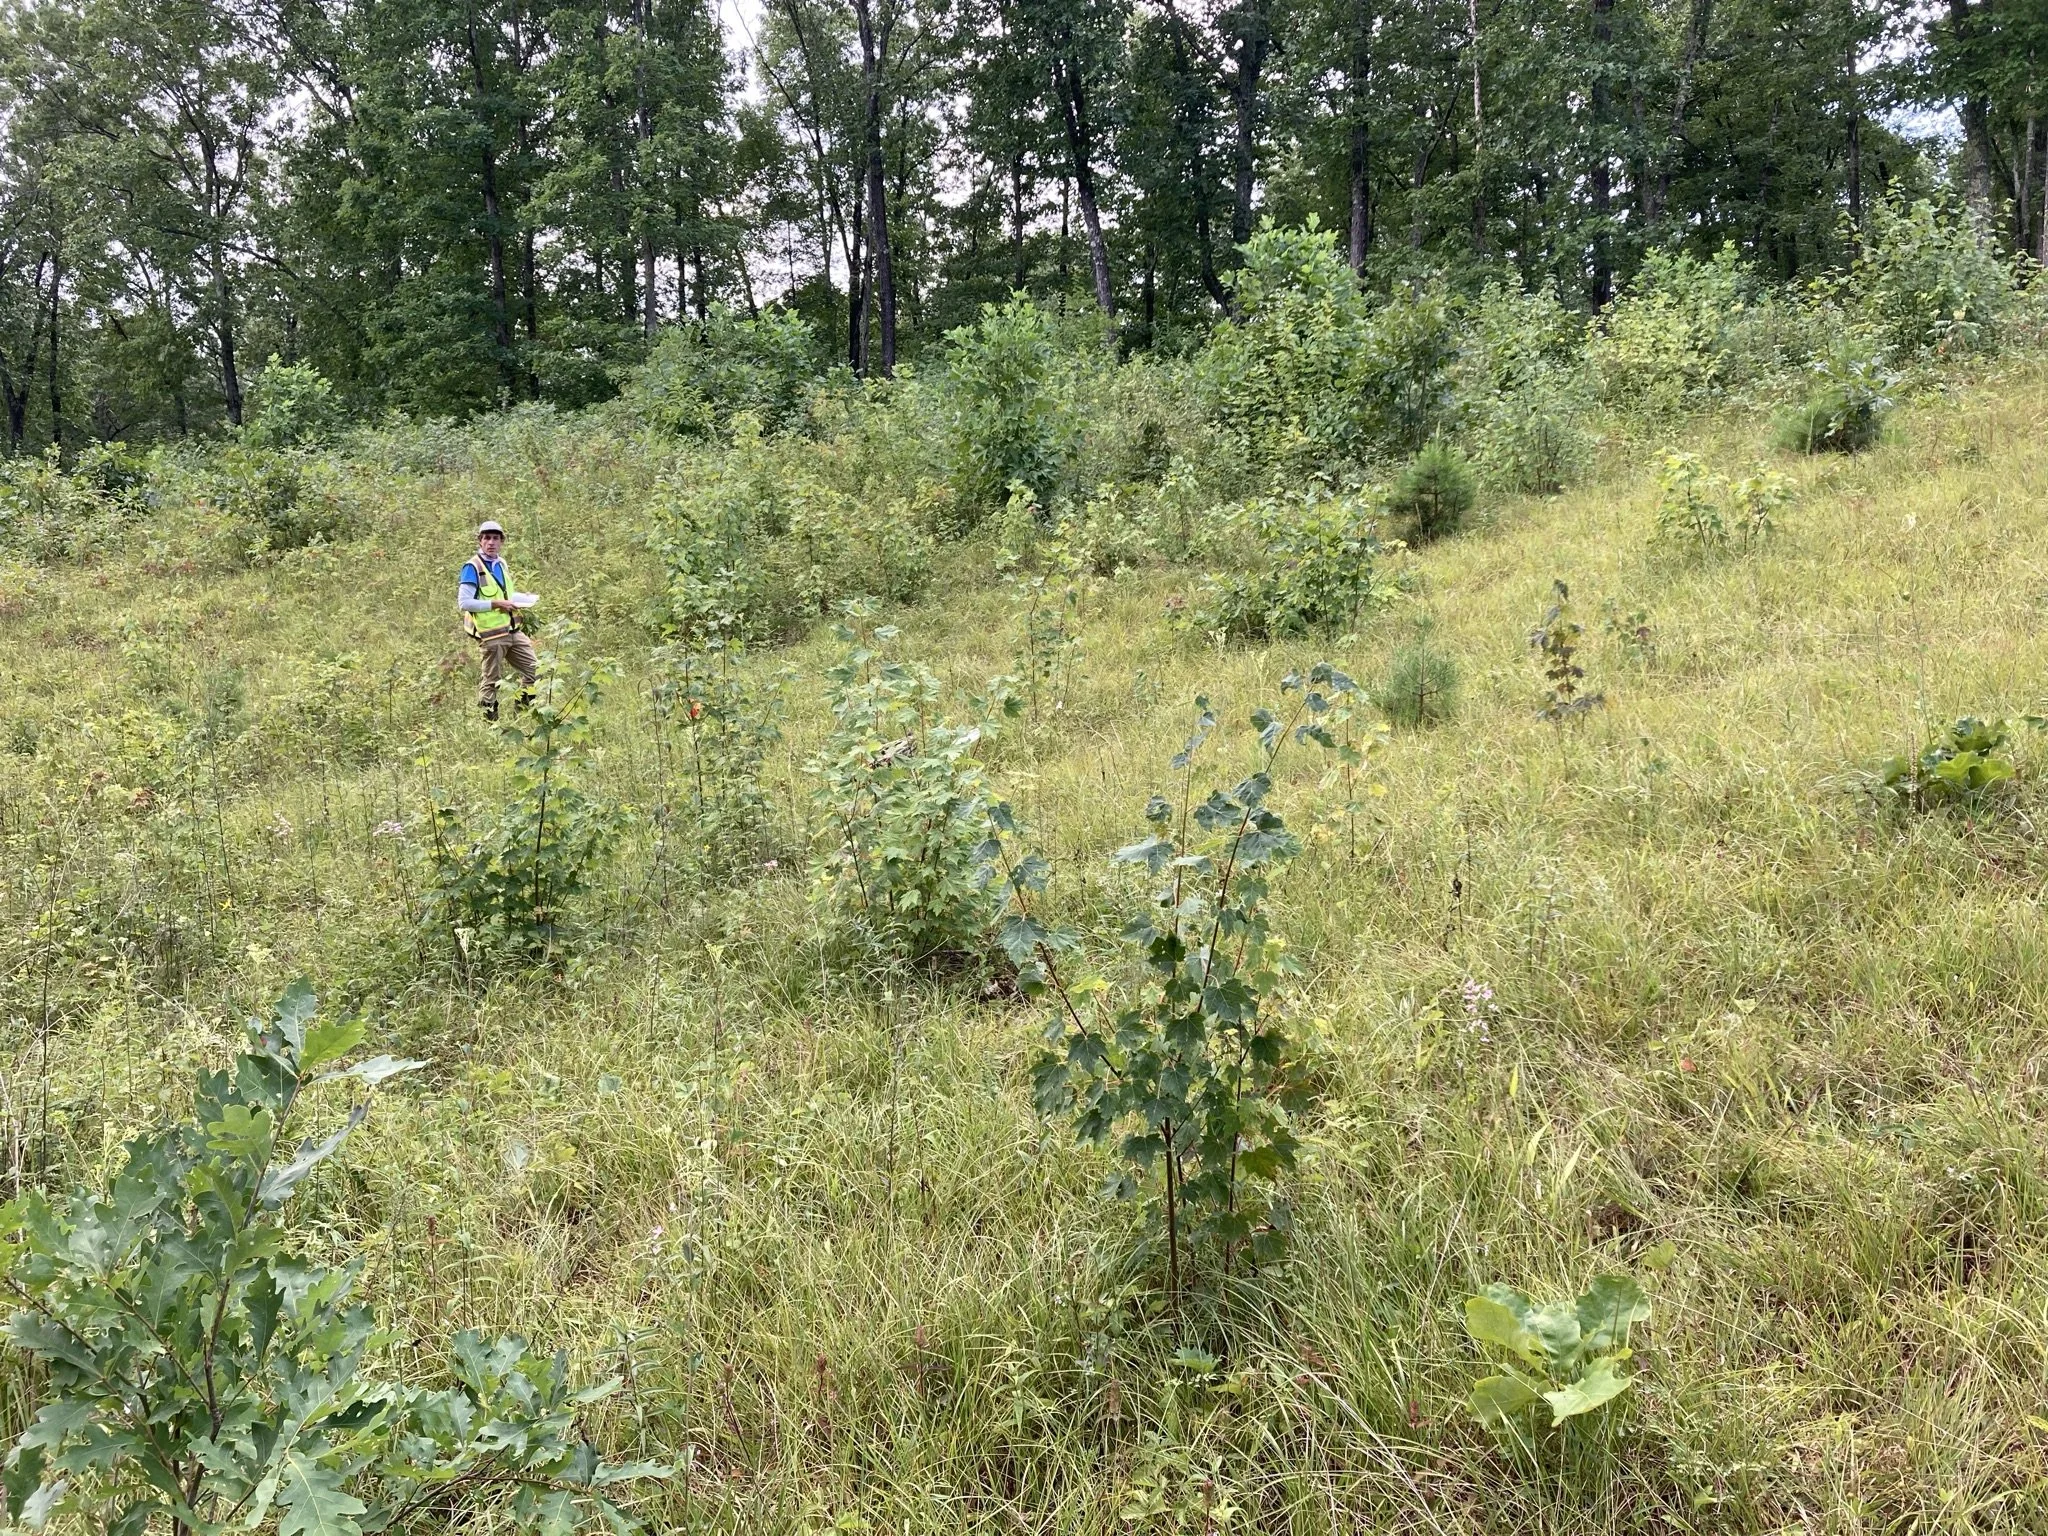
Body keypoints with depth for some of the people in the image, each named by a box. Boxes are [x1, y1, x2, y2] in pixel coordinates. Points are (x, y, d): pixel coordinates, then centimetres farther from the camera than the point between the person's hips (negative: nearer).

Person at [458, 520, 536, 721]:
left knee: (533, 671, 8)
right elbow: (464, 602, -18)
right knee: (491, 681, 1)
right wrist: (495, 604, -21)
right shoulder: (473, 567, -12)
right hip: (491, 635, -8)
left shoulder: (501, 563, 12)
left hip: (513, 631, 8)